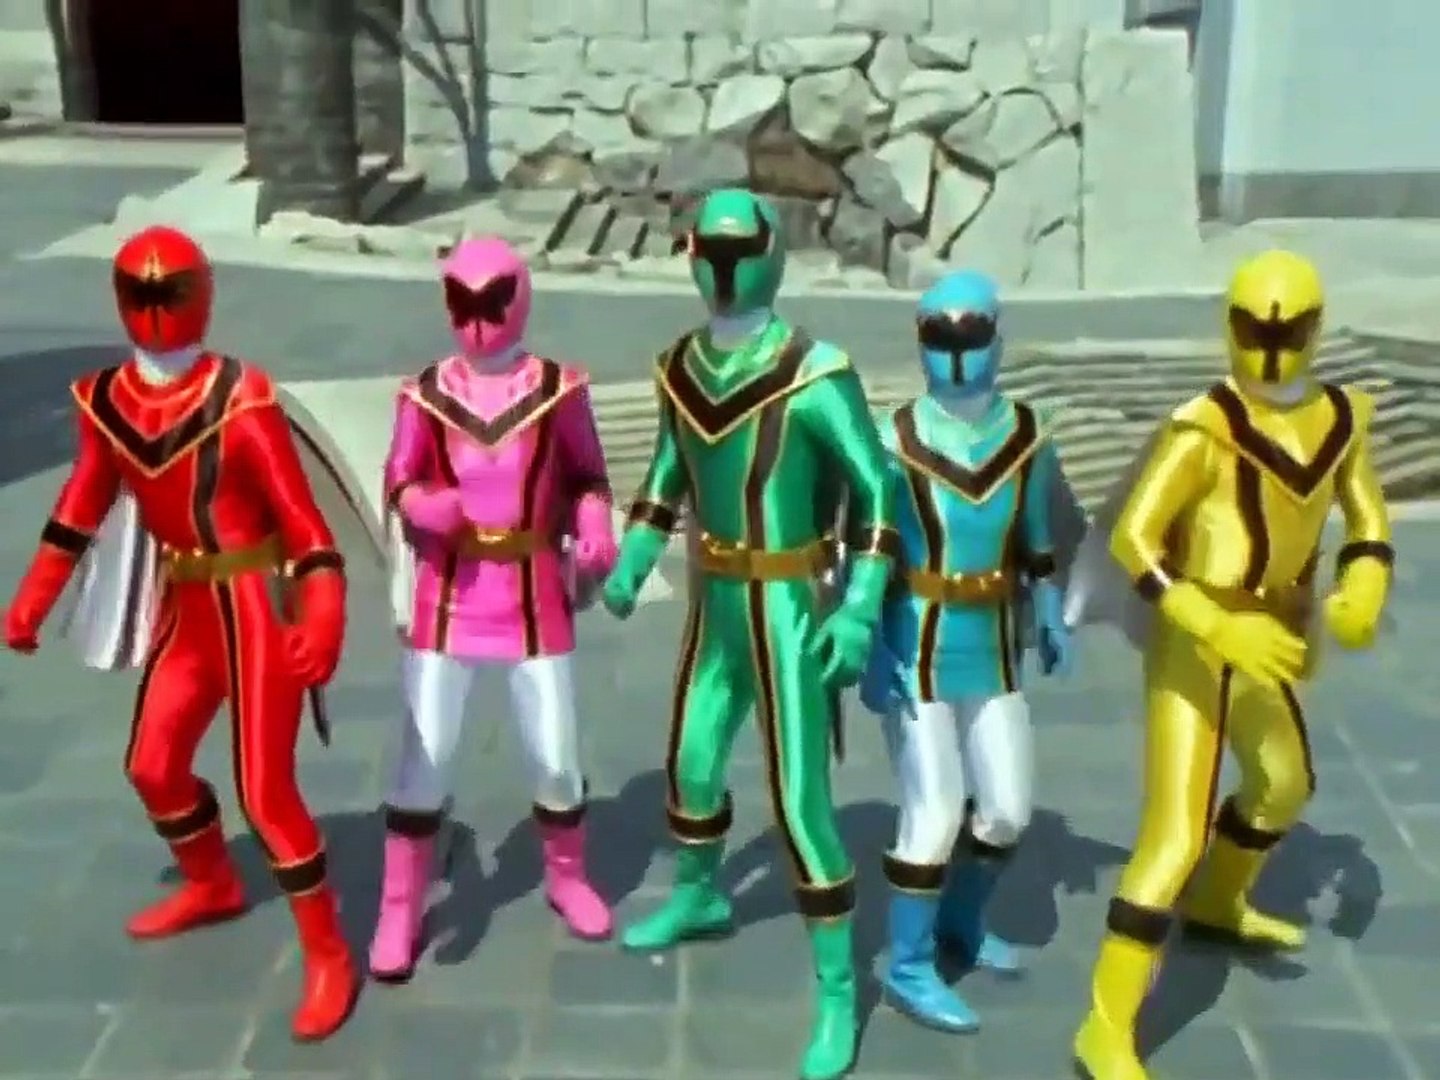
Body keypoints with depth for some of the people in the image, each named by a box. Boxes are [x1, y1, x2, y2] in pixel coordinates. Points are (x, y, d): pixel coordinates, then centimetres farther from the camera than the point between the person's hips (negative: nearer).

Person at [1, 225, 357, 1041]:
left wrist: (324, 619, -34)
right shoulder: (105, 401, -1)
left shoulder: (240, 402, -21)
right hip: (187, 610, 7)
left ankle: (330, 958, 11)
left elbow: (303, 518, -23)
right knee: (153, 765, 21)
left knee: (266, 791, -6)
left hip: (257, 610, -7)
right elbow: (83, 507, 13)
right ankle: (213, 888, 49)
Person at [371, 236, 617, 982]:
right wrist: (420, 504, -20)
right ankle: (399, 911, 19)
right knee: (424, 758, 3)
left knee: (555, 755, 8)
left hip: (534, 598, 0)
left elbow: (588, 475, 4)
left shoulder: (559, 388, -4)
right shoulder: (426, 392, -2)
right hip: (447, 597, 0)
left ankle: (567, 877, 36)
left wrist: (595, 531, -14)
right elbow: (398, 480, 2)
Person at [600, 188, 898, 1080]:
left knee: (801, 799, -4)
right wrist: (632, 560, 14)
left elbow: (878, 489, -15)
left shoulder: (815, 373, -19)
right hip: (716, 605, 7)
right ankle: (699, 899, 52)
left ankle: (839, 995, 11)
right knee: (691, 762, 22)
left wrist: (862, 609, -21)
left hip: (788, 612, -7)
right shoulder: (680, 367, 1)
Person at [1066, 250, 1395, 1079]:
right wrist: (1218, 629, -36)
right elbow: (1128, 538, -27)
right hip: (1194, 652, -9)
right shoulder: (1205, 431, -24)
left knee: (1287, 784, 30)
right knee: (1175, 837, -12)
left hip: (1263, 646, 9)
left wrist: (1365, 588, -13)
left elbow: (1368, 517, 9)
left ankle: (1215, 904, 58)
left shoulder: (1340, 418, 0)